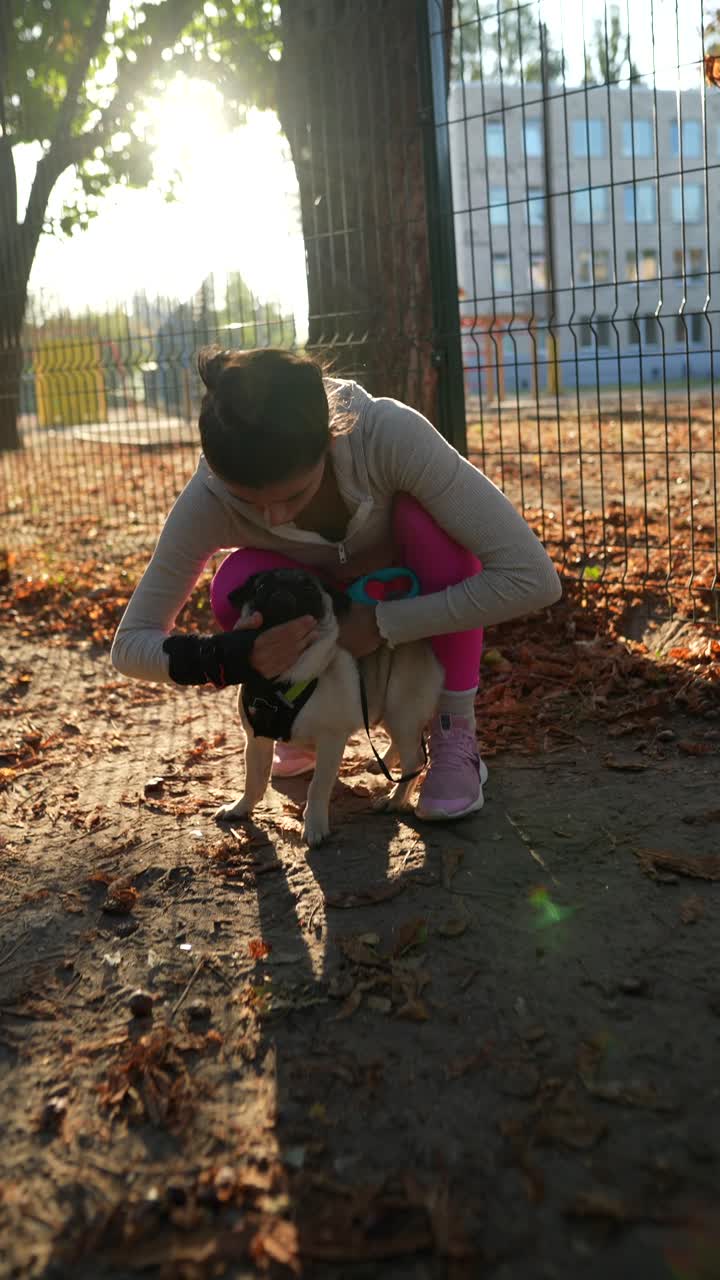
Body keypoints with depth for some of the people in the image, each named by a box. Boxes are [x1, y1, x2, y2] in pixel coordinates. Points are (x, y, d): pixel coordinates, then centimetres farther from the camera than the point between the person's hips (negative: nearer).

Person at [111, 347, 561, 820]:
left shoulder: (392, 435, -38)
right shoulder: (209, 498, -30)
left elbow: (533, 577, -38)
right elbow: (130, 645, -21)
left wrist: (382, 623, -37)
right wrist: (231, 655, -40)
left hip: (415, 595, -1)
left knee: (427, 519, -33)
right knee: (235, 588, -29)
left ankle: (457, 732, -16)